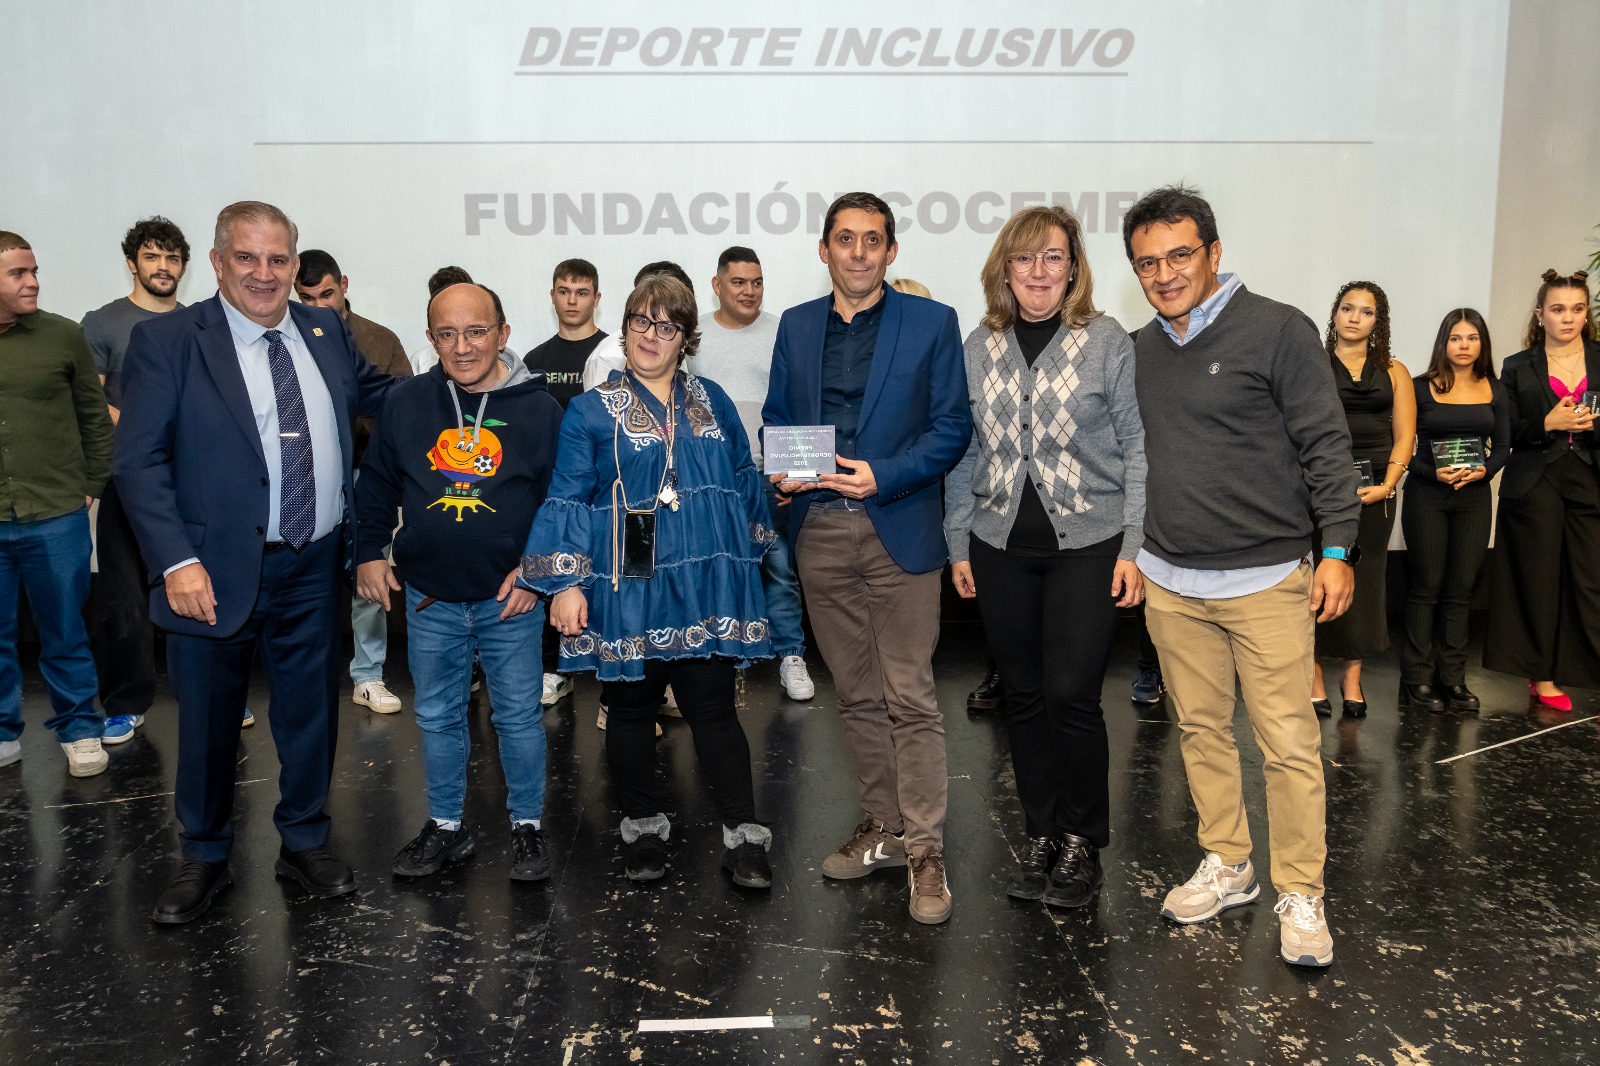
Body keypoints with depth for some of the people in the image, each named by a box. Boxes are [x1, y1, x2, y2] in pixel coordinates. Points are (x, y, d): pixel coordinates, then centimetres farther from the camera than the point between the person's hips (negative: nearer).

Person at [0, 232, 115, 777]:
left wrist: (92, 487, 3)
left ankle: (79, 730, 23)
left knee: (65, 634, 9)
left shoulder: (64, 336, -1)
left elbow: (94, 416, 6)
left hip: (55, 518, -1)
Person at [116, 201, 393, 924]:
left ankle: (304, 844, 36)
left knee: (311, 712, 16)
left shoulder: (326, 331, 5)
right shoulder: (166, 341, -7)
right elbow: (139, 462, -11)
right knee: (208, 723, 13)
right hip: (215, 571, -3)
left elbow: (380, 394, 21)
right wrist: (177, 561, -19)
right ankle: (204, 859, 34)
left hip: (312, 568, 3)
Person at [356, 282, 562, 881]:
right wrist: (370, 552, 4)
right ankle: (446, 827, 29)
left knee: (519, 717, 8)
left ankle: (528, 826, 25)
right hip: (429, 600, 3)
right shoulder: (405, 404, 2)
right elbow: (376, 485, 13)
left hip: (511, 599, -2)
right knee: (437, 718, 13)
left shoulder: (538, 408, -5)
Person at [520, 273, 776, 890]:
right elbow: (568, 500, -2)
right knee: (632, 710, 10)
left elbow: (744, 482, 18)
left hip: (704, 586, 1)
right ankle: (642, 829, 26)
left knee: (713, 706, 1)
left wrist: (747, 556, 17)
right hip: (626, 589, -1)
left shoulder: (713, 402, 10)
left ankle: (744, 837, 9)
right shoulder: (593, 410, 1)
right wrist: (565, 583, -10)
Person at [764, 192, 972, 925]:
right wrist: (779, 471, -6)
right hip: (820, 534, 4)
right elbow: (775, 418, 16)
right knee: (857, 696, 13)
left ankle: (924, 850, 9)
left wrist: (883, 476, -15)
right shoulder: (796, 326, 13)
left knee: (911, 698, -2)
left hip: (898, 532, -4)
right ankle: (881, 828, 26)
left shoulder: (931, 323, 2)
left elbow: (951, 427, -2)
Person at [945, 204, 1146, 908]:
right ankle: (1041, 835, 24)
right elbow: (964, 451, 12)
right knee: (1023, 697, 9)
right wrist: (958, 544, 8)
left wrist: (1134, 546, -7)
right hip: (1001, 546, 4)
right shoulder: (979, 348, 9)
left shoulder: (1107, 341, -1)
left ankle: (1081, 842, 14)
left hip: (1086, 542, -3)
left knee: (1071, 696, -6)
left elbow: (1137, 447, -2)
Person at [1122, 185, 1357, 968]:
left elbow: (1326, 447, -7)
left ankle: (1300, 894, 13)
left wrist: (1338, 549, -11)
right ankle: (1226, 867, 29)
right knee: (1201, 729, 13)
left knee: (1288, 743, -1)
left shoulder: (1278, 330, -7)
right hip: (1171, 582, 5)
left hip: (1266, 581, -5)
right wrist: (1125, 549, 15)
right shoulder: (1142, 349, 10)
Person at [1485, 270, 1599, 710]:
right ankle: (1542, 678, 14)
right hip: (1535, 488, 0)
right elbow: (1506, 434, 2)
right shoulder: (1518, 368, 7)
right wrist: (1549, 422, -13)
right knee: (1539, 583, 5)